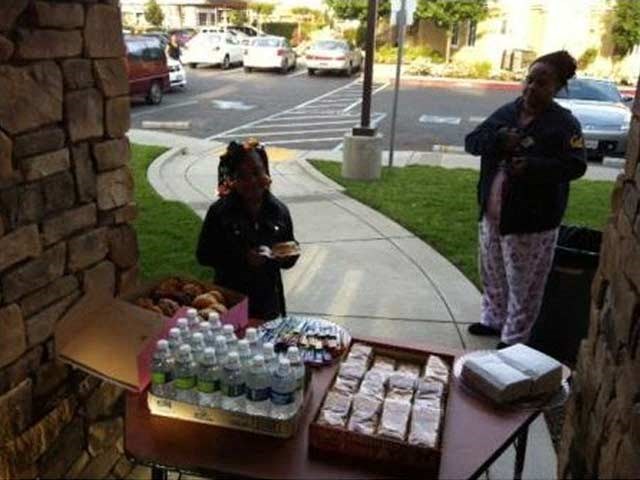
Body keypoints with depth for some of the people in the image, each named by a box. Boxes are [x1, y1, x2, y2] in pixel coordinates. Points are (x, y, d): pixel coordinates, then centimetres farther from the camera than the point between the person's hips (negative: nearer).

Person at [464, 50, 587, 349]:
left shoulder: (564, 123, -10)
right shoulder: (506, 112, 6)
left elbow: (576, 166, -16)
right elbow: (471, 142, 3)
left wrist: (532, 167, -31)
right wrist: (498, 140, -17)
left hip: (532, 220, -6)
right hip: (493, 213, 6)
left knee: (523, 284, 5)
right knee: (492, 274, 20)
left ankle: (514, 339, 20)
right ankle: (493, 320, 40)